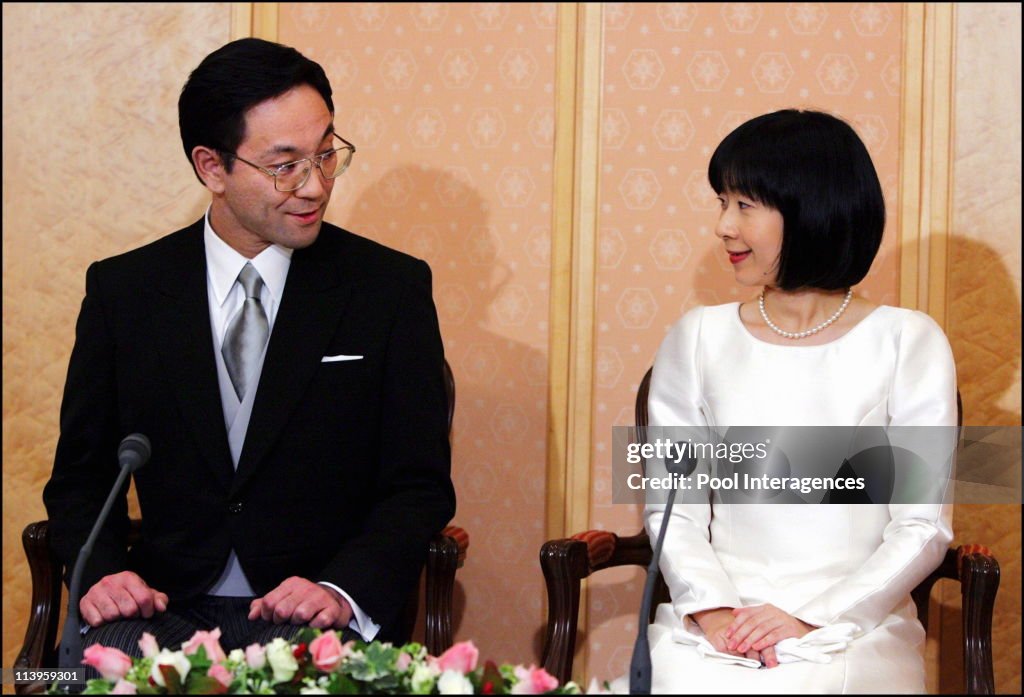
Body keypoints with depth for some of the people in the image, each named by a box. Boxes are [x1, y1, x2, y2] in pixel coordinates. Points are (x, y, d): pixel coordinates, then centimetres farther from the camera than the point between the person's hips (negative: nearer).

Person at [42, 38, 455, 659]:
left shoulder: (393, 288, 2)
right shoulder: (123, 292, 7)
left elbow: (420, 486, 1)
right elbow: (81, 473, 12)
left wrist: (343, 590, -17)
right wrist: (103, 572, -10)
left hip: (319, 613, -1)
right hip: (168, 603, 1)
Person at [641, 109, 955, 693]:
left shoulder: (907, 341, 3)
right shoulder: (698, 339, 10)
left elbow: (923, 527, 0)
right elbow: (672, 507, 7)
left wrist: (812, 621, -12)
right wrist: (713, 610, -11)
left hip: (856, 623, -1)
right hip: (718, 623, 2)